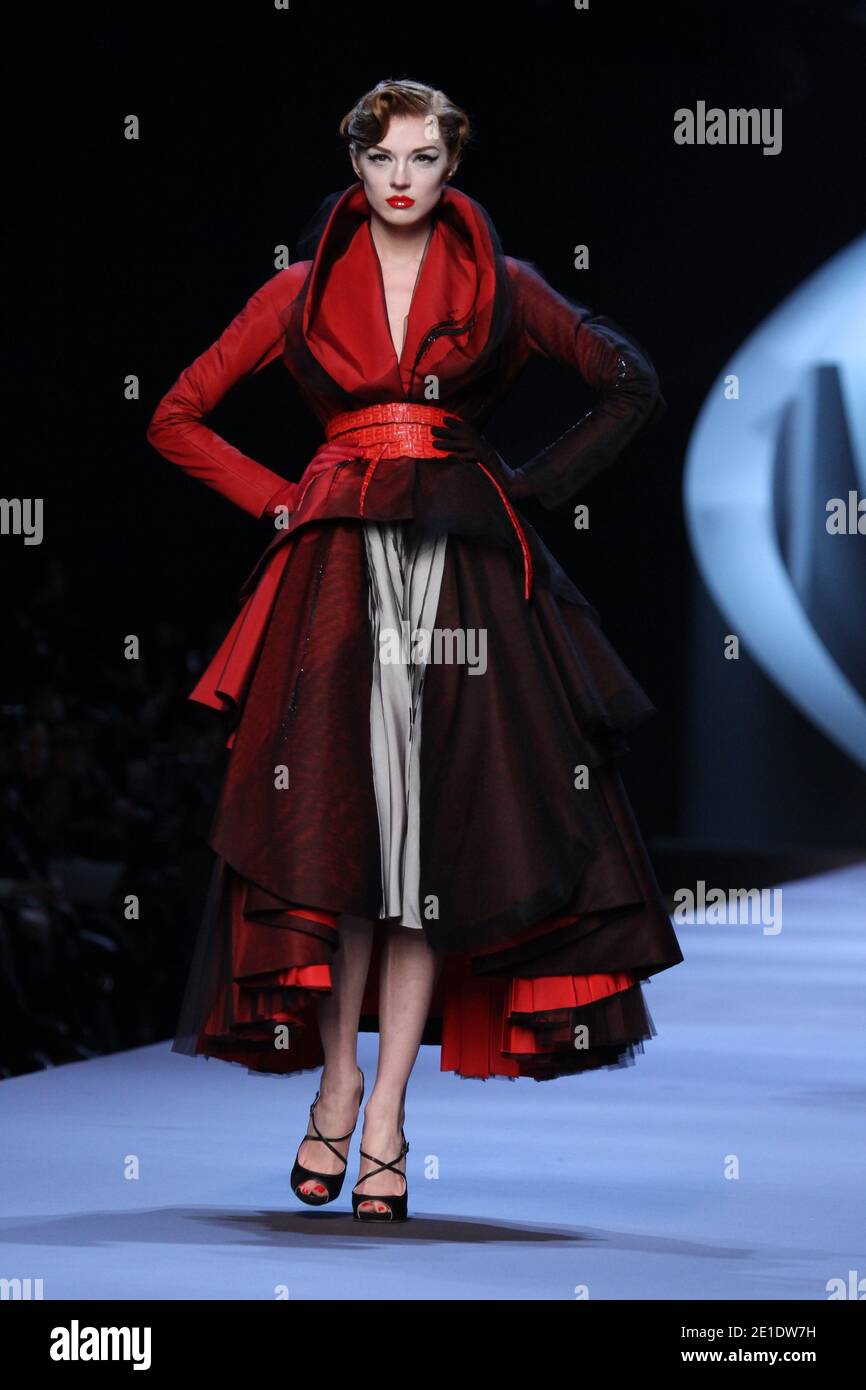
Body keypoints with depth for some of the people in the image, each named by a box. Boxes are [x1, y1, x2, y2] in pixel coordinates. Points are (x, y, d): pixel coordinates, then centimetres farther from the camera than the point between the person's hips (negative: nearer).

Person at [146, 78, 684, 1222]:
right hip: (340, 572, 0)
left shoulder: (498, 287, 9)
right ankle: (339, 1080, 3)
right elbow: (178, 418, 12)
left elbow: (631, 384, 10)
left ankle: (385, 1116, -4)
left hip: (462, 570, 0)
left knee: (439, 827, -6)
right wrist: (280, 498, 3)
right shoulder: (303, 292, 10)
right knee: (341, 821, -9)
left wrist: (538, 484, 4)